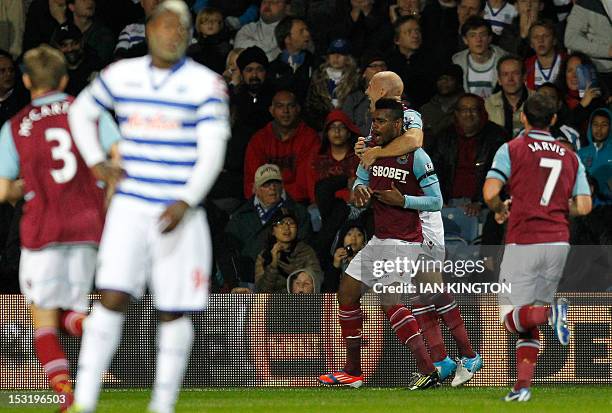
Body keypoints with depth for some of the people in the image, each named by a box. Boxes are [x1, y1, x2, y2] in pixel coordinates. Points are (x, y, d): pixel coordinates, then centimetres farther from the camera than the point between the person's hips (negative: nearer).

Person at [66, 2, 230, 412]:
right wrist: (97, 163, 12)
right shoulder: (121, 75, 7)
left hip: (179, 213, -1)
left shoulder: (206, 84, -3)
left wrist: (185, 203, -22)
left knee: (173, 313, 3)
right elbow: (81, 112, 25)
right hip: (130, 207, 1)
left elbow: (212, 153, -9)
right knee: (112, 298, -10)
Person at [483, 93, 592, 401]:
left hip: (523, 242, -4)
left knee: (512, 319, -2)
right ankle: (523, 385, 5)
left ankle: (550, 312, -31)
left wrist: (501, 210, 11)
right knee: (528, 320, 13)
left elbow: (490, 193, -11)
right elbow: (583, 207, 5)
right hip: (558, 241, 4)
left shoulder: (512, 150, 0)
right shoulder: (570, 157, 11)